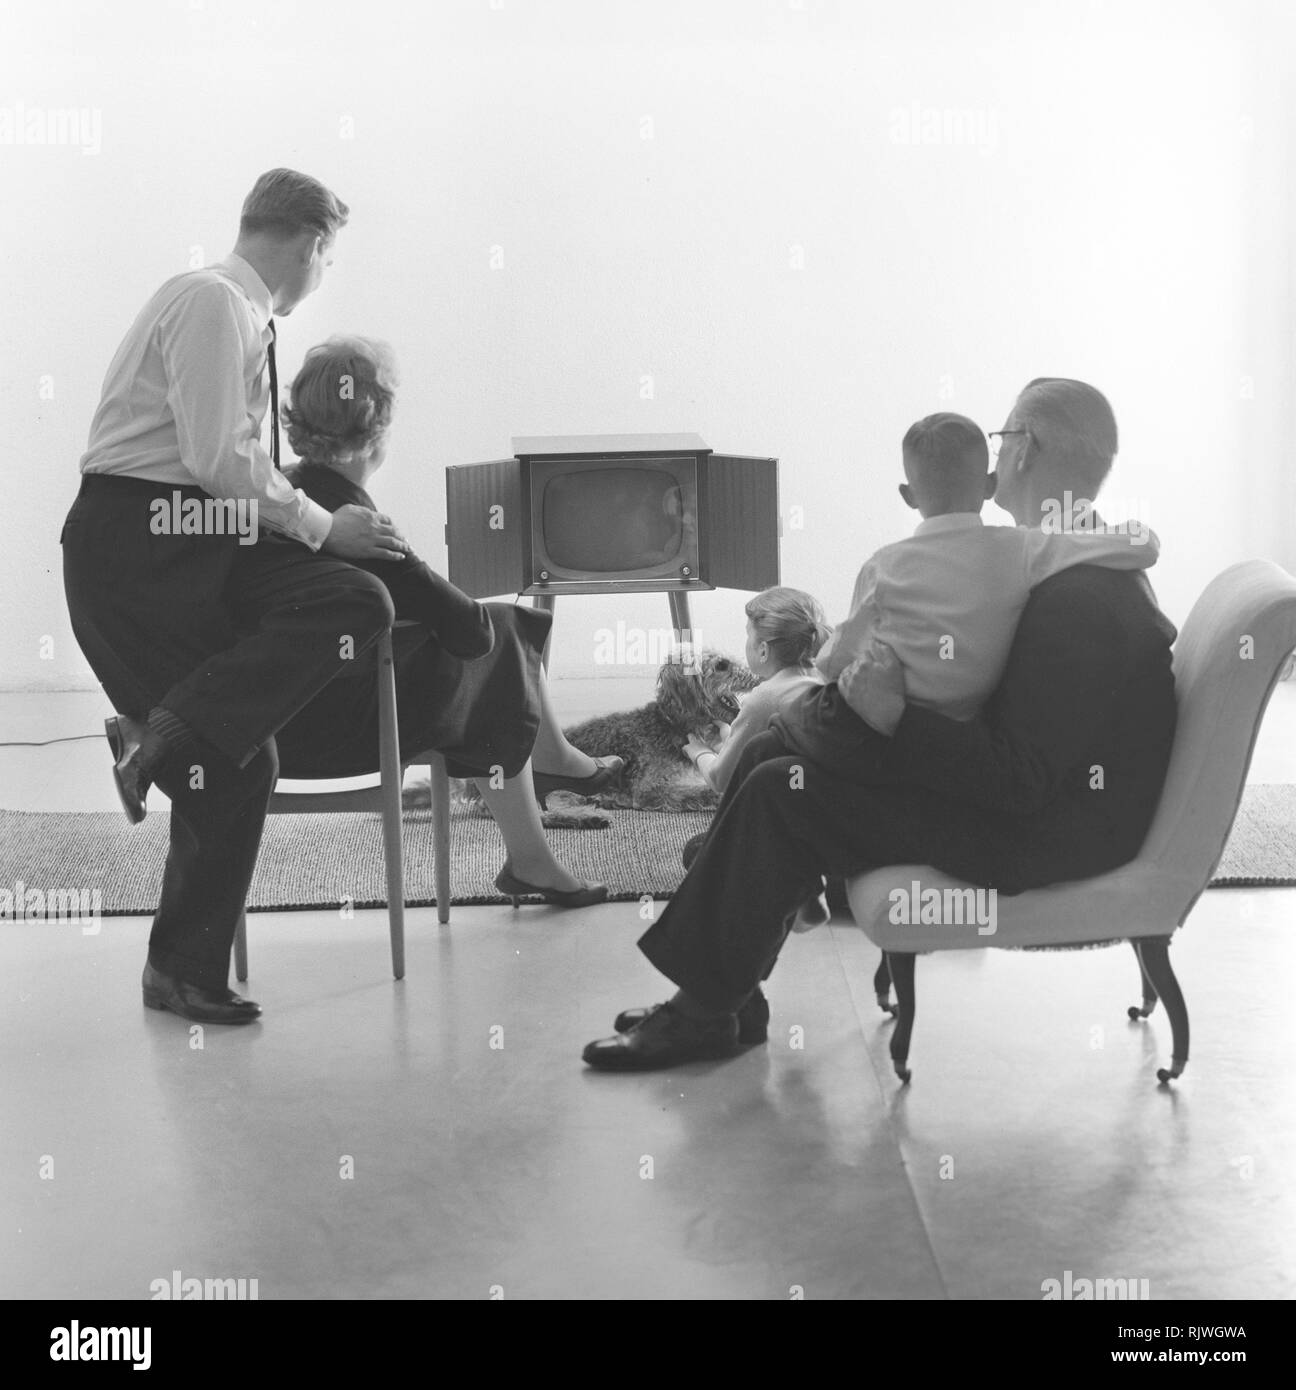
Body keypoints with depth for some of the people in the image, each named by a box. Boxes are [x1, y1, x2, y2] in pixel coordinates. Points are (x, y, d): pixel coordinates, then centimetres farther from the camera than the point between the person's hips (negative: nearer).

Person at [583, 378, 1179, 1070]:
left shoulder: (1075, 601, -24)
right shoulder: (1091, 565, 10)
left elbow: (1022, 781, -28)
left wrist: (894, 716, -28)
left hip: (1043, 837, -10)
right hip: (1029, 785, 11)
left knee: (782, 793, -17)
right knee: (770, 752, 5)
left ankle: (709, 1010, -1)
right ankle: (721, 987, 8)